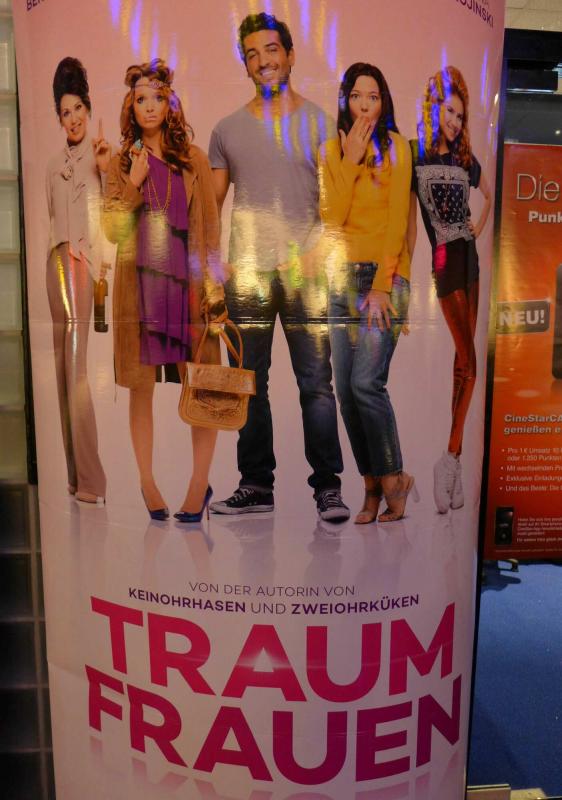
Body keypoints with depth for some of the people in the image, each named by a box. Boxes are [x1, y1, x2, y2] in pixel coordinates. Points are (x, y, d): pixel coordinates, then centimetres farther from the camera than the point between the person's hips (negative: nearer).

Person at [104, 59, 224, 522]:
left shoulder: (193, 158, 10)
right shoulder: (121, 162, 12)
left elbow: (209, 223, 6)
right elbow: (113, 229, 6)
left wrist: (212, 277, -3)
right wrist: (134, 184, -5)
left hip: (187, 278, -1)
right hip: (139, 280, 1)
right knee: (141, 383, 1)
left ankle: (200, 485, 5)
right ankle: (148, 483, 13)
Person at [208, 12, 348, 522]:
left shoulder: (319, 123, 10)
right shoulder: (228, 129, 16)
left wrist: (320, 254, -13)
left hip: (304, 272, -2)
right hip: (245, 271, 3)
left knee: (316, 383, -5)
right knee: (250, 384, 5)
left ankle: (328, 486, 6)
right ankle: (256, 486, 15)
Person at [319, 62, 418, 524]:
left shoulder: (396, 146, 3)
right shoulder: (331, 151, 13)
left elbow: (397, 221, -5)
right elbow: (331, 217, -1)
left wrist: (381, 287, -12)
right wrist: (350, 160, -6)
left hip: (386, 275, -4)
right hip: (344, 275, 4)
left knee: (366, 383, -16)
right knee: (344, 388, -2)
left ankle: (394, 478, 4)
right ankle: (372, 485, 11)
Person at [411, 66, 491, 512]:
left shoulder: (466, 162, 16)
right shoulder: (416, 158, -1)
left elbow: (489, 195, 35)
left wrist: (481, 225, 19)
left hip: (468, 259, 6)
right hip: (442, 263, -6)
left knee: (462, 362, 4)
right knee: (466, 363, -12)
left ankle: (452, 457, 11)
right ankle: (448, 461, -1)